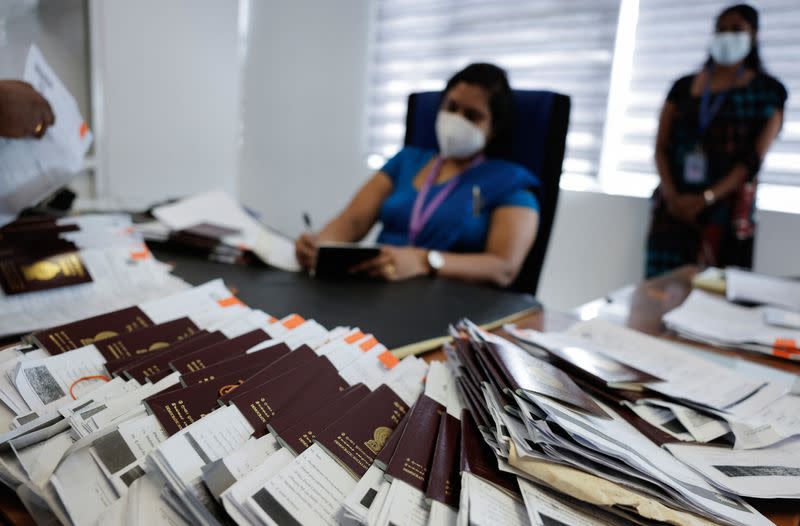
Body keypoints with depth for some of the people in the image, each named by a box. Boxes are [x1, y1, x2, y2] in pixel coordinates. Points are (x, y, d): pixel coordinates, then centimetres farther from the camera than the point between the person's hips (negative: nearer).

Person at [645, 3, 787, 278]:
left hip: (727, 207, -2)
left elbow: (755, 158, -4)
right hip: (674, 206, 2)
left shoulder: (767, 90, 5)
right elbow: (662, 147, 6)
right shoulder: (684, 86, 12)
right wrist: (671, 195, -10)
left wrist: (705, 198, -16)